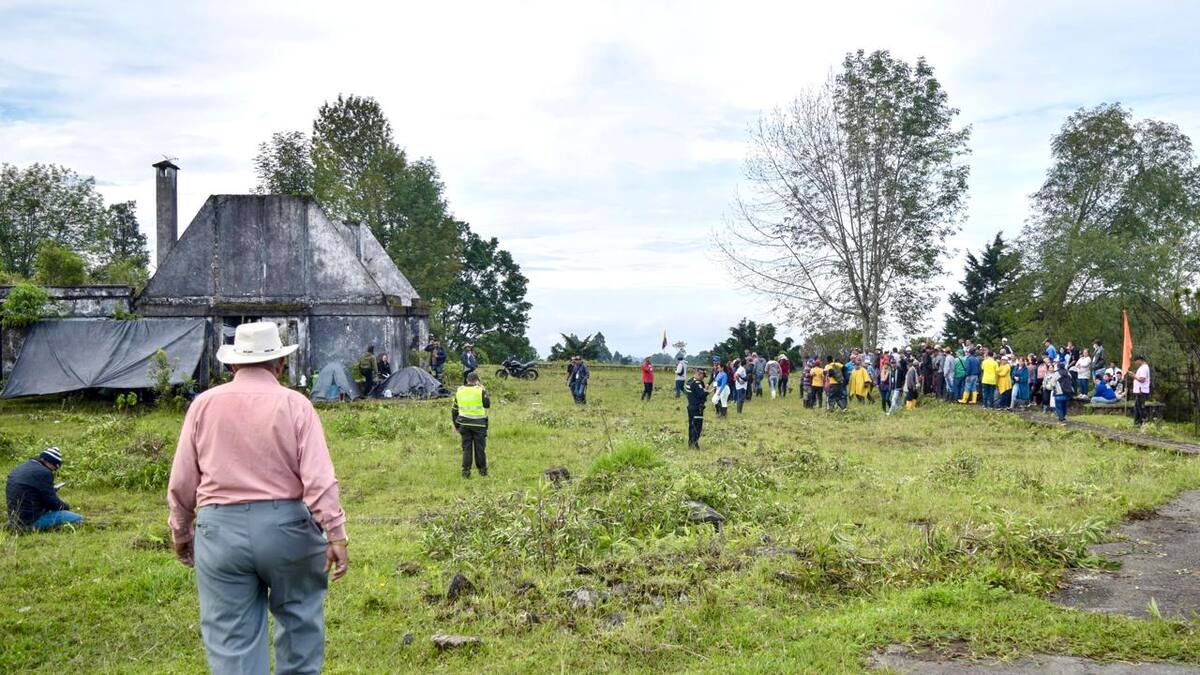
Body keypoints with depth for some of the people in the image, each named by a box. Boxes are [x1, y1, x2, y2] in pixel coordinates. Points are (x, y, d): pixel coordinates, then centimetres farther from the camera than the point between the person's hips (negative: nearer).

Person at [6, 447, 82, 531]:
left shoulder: (20, 468, 13)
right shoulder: (43, 473, -16)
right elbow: (53, 503, -13)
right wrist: (66, 506, 7)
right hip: (32, 522, -9)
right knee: (78, 519, -13)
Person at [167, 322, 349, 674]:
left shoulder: (204, 404, 3)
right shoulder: (295, 404, -4)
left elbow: (181, 482, 7)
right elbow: (319, 479, -10)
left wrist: (180, 531, 19)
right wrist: (336, 535, -8)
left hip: (220, 529, 2)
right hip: (285, 526, -1)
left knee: (231, 637, 9)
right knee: (299, 614, 20)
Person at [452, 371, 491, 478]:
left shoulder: (459, 391, 6)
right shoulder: (480, 390, -8)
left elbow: (454, 409, 11)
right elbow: (487, 404, 2)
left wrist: (456, 425, 19)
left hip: (464, 424, 3)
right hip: (479, 424, -3)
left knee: (466, 448, 8)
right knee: (479, 447, 8)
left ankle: (466, 471, 5)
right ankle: (482, 470, 17)